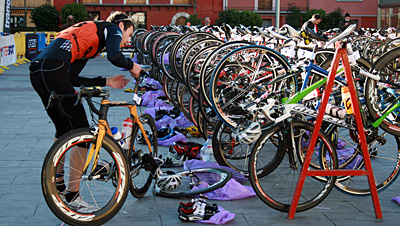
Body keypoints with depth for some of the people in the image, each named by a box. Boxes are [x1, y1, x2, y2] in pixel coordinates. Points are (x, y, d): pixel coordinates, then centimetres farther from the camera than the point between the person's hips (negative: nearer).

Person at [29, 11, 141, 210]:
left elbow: (72, 77, 26)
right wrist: (131, 66, 8)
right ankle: (72, 195, 2)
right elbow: (114, 56, -12)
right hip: (53, 69, -10)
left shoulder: (90, 37, 34)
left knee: (63, 129, 26)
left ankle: (57, 184, 37)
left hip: (36, 71, 10)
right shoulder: (113, 29, 11)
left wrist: (105, 82, 28)